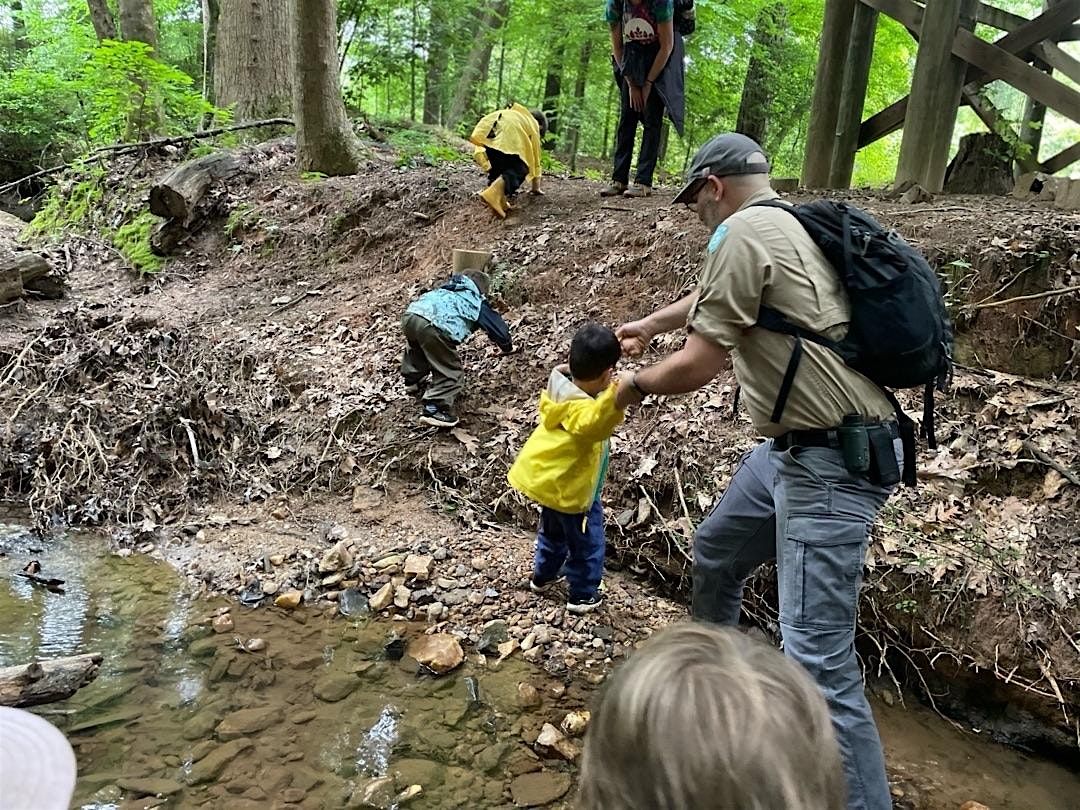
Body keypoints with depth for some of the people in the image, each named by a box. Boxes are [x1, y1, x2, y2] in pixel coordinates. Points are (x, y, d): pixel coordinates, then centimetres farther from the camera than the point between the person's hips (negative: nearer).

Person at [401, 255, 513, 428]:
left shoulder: (446, 290, 36)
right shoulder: (477, 302, 21)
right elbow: (498, 327, 28)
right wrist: (507, 347, 47)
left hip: (410, 315, 8)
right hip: (434, 326, -8)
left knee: (417, 355, 36)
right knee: (450, 373, 6)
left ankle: (416, 386, 60)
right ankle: (433, 410, -3)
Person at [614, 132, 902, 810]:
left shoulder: (743, 232, -15)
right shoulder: (786, 227, 14)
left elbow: (700, 365, -14)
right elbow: (711, 297, 32)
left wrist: (637, 385, 6)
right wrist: (650, 324, 47)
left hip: (830, 464, -11)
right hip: (792, 448, 11)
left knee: (816, 653, -12)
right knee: (716, 551, 27)